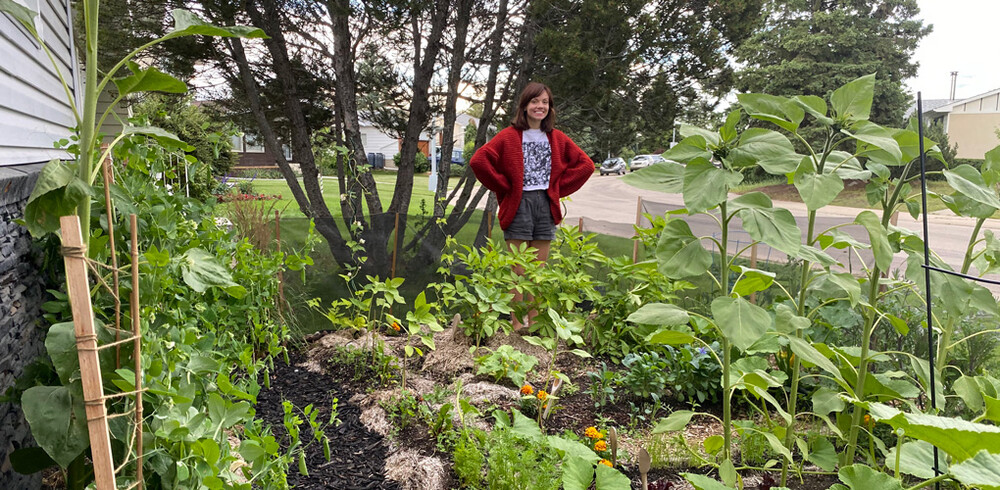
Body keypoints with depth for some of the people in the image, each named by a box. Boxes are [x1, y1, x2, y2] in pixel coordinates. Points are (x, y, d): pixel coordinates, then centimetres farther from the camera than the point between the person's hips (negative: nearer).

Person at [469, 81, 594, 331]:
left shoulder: (557, 138, 9)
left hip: (546, 205, 4)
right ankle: (516, 322, 9)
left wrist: (558, 188, 4)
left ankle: (534, 320, 18)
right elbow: (478, 160, -12)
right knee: (518, 269, 0)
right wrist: (504, 188, -7)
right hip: (519, 205, -4)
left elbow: (585, 164, 13)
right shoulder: (510, 136, -2)